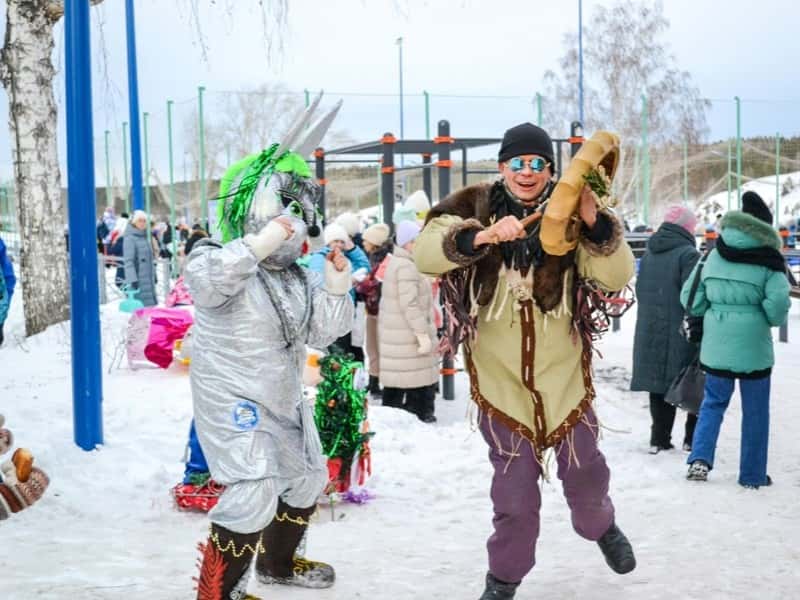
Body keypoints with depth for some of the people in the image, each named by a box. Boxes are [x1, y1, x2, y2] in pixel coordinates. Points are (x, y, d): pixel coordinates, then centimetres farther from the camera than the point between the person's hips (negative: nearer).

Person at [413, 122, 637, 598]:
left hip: (564, 375, 1)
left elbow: (617, 278, -14)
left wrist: (596, 224, -31)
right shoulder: (475, 209, -6)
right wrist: (481, 236, -36)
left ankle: (600, 525, 48)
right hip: (501, 378, -1)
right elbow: (425, 253, -19)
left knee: (585, 471, 15)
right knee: (515, 492, 5)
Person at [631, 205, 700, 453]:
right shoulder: (688, 254, -12)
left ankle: (659, 439, 9)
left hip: (650, 332, 6)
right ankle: (693, 438, 9)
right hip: (680, 331, -6)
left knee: (659, 384, 10)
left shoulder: (648, 254, 10)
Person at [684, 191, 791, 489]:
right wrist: (774, 318, 5)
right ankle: (753, 475, 16)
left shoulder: (713, 256, 3)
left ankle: (700, 459, 0)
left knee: (713, 402, 17)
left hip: (715, 344, 3)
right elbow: (777, 304, -17)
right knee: (755, 411, 10)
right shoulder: (769, 260, -8)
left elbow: (691, 299, 4)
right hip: (753, 345, -3)